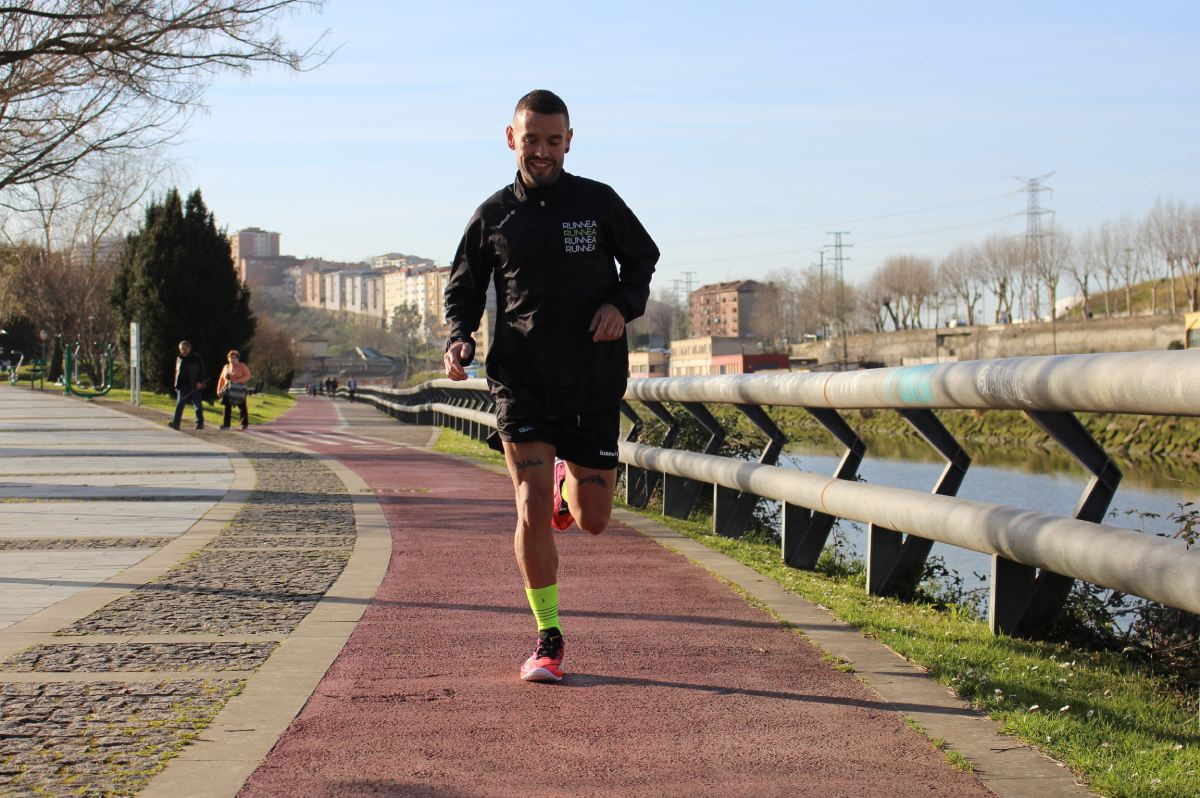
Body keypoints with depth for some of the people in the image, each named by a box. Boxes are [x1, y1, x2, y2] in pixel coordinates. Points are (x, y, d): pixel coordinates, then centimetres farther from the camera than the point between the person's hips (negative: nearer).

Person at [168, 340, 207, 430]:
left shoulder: (197, 358, 0)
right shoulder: (179, 359, 13)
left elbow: (202, 371, -1)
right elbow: (177, 372, 18)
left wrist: (200, 381, -13)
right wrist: (176, 385, 12)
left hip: (195, 386, -3)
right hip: (183, 386, 3)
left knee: (198, 405, 4)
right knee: (179, 404, -9)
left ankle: (200, 423, 16)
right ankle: (175, 423, -17)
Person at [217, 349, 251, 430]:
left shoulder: (242, 366, -2)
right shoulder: (226, 367, 10)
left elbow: (247, 376, -9)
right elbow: (221, 379, 13)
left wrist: (238, 381, -21)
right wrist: (219, 389, 7)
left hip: (239, 390, -3)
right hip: (228, 390, 3)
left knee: (242, 407, 6)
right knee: (227, 407, -5)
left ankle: (245, 423, 21)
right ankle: (226, 424, -5)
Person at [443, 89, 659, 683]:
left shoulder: (598, 201, 2)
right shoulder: (493, 215, 4)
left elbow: (642, 258, 14)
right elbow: (462, 289, 13)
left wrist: (623, 303, -6)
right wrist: (458, 339, -7)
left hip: (593, 381, 1)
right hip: (520, 378, 0)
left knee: (592, 521, 6)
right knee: (533, 508, -13)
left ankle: (570, 478, 44)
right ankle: (548, 638, 2)